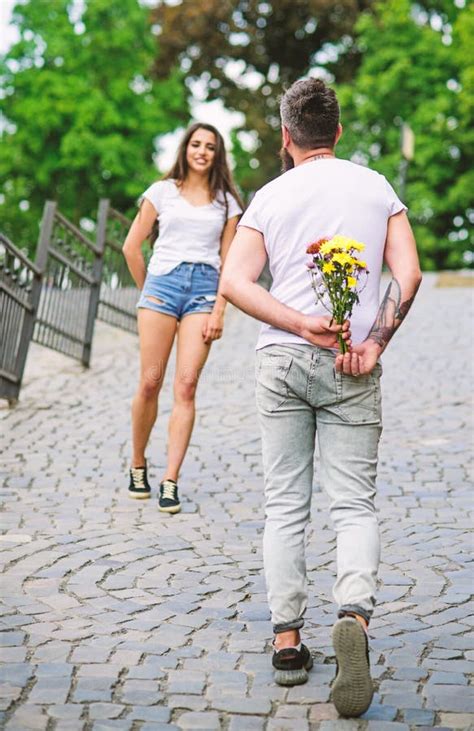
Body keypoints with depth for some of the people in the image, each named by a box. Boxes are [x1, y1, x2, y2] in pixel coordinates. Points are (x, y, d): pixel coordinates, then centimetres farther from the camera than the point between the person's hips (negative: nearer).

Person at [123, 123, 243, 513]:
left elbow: (228, 262, 10)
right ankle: (138, 466, 16)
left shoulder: (226, 201, 14)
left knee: (186, 386, -10)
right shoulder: (163, 191, 11)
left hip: (204, 289, 0)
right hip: (163, 280, 0)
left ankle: (171, 482, -10)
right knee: (150, 384, -4)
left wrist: (219, 309, 0)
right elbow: (132, 247, 12)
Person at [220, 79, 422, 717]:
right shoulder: (376, 187, 6)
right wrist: (373, 343, -8)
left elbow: (234, 282, -8)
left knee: (285, 506, 8)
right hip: (352, 370, 0)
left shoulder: (271, 197, 4)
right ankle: (354, 615, -22)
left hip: (282, 359, 0)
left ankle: (287, 641, 7)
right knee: (355, 504, 3)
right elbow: (408, 274, -5)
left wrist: (301, 324, -14)